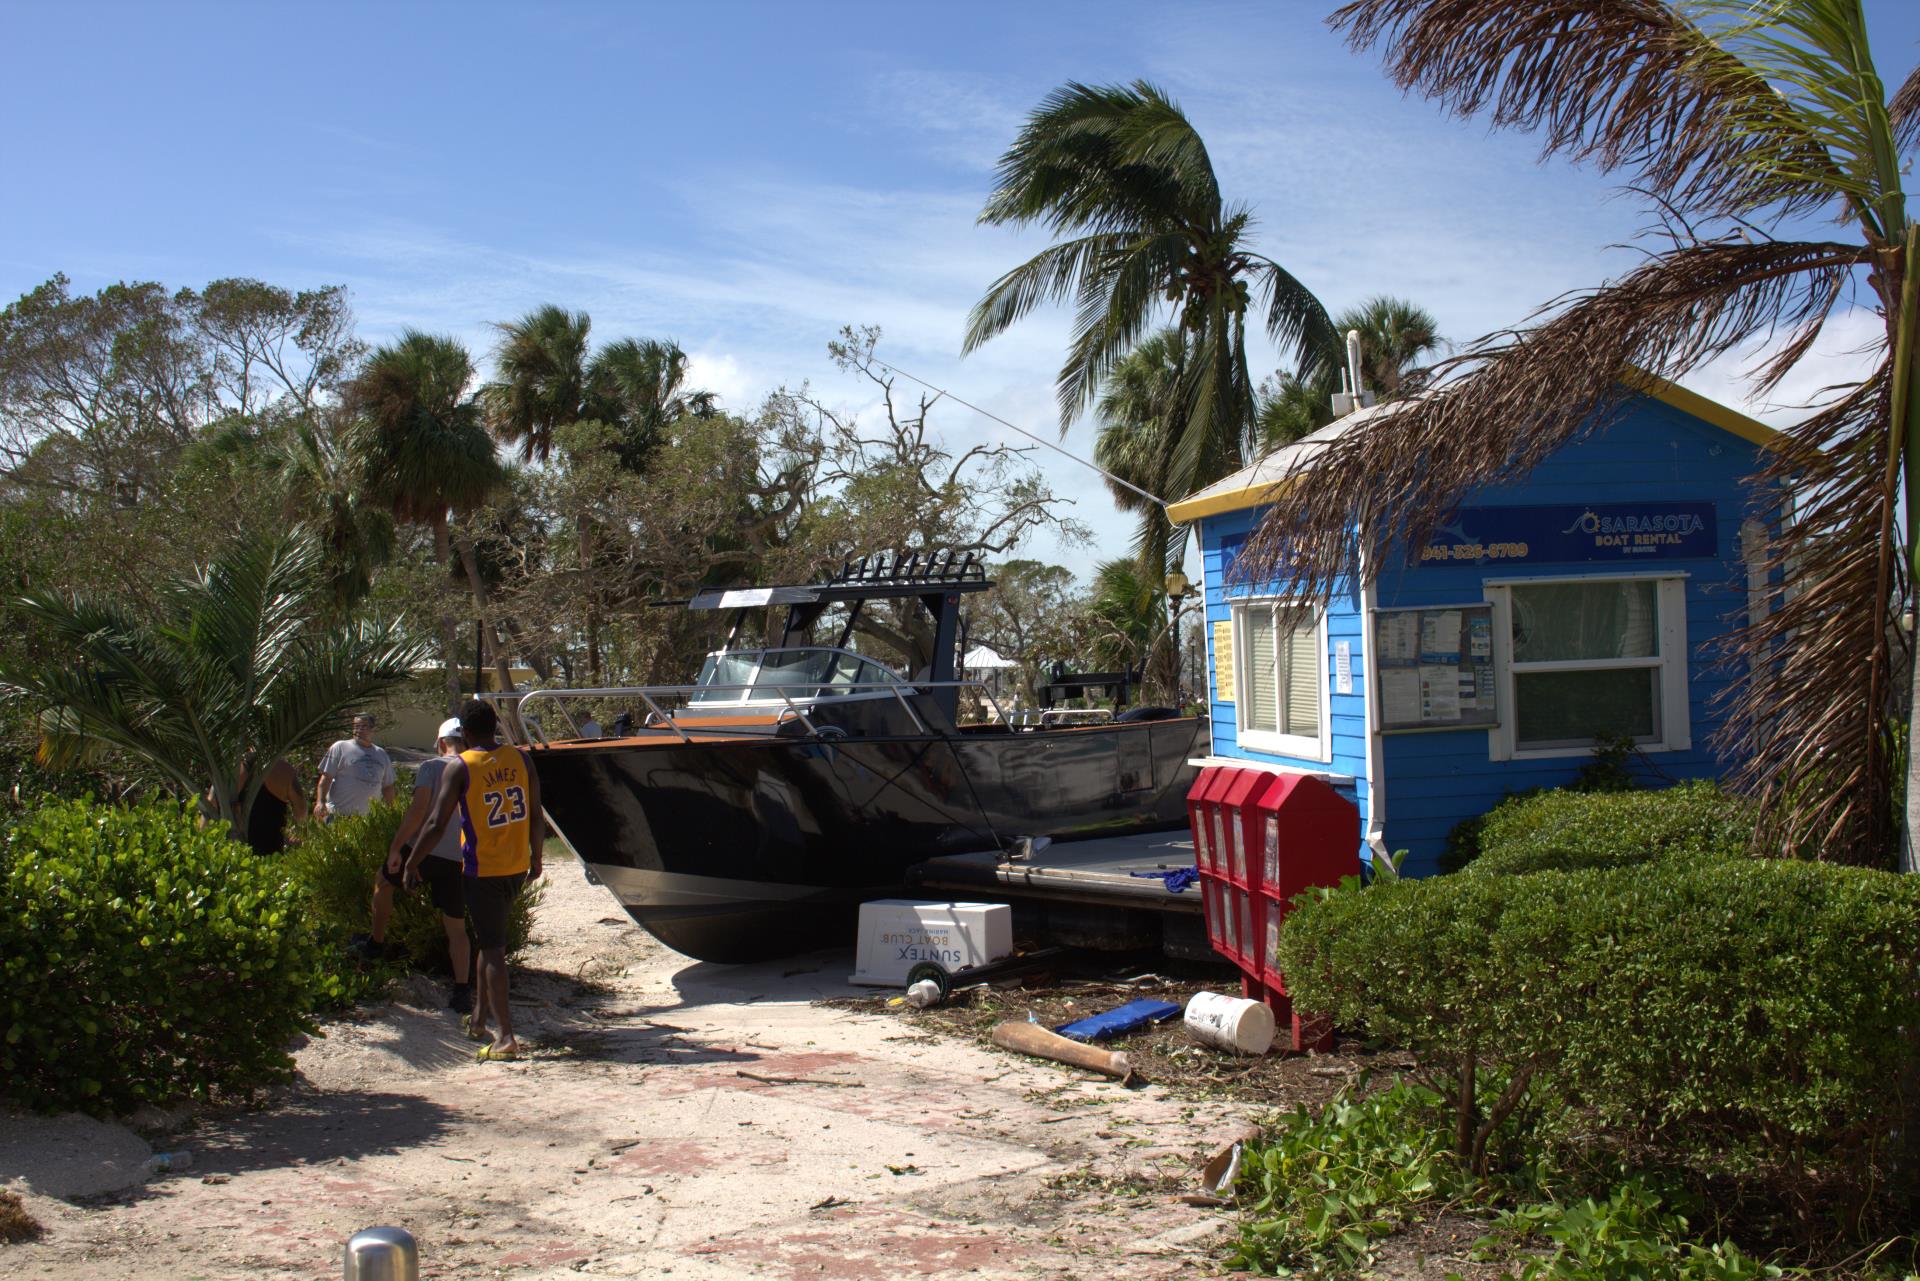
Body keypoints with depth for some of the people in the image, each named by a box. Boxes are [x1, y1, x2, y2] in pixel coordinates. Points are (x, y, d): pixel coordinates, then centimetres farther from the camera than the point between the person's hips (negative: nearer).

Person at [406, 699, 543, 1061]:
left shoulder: (459, 767, -11)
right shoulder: (520, 759, 1)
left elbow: (437, 824, -13)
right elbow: (537, 817, 5)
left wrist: (411, 864, -2)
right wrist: (536, 858, 18)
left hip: (482, 869, -5)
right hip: (517, 867, 5)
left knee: (492, 948, -3)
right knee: (491, 940, 22)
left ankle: (505, 1037, -7)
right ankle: (480, 1017, 29)